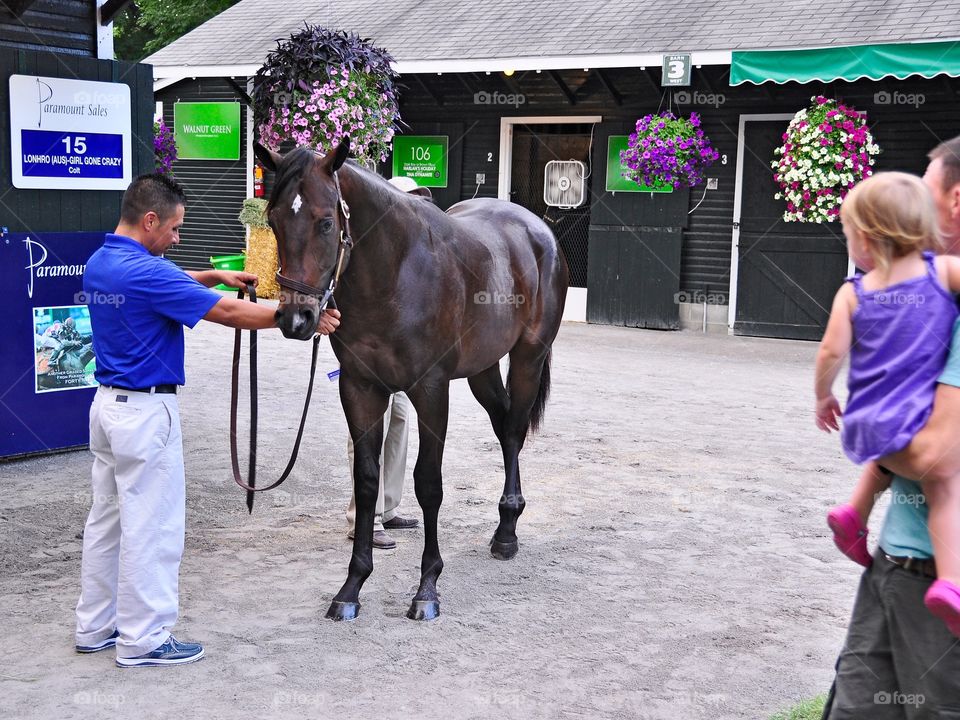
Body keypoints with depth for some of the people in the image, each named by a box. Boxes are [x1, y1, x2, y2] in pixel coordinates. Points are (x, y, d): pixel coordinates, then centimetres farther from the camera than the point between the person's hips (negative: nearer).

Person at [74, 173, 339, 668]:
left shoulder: (100, 263, 6)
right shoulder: (144, 272, -23)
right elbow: (229, 314, -20)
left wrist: (215, 275, 13)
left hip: (109, 401, 10)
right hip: (145, 410, -10)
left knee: (107, 517, 17)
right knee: (152, 527, 0)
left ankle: (95, 625, 26)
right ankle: (143, 639, 8)